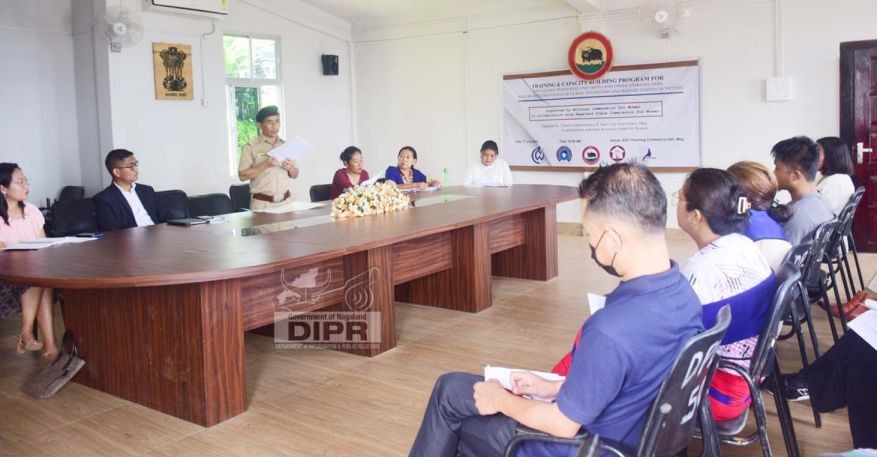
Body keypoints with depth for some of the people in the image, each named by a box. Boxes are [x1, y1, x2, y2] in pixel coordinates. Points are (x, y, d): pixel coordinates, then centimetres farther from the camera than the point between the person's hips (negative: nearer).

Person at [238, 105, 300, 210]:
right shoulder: (250, 147, -2)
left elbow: (295, 175, 15)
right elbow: (242, 175, -8)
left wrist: (291, 168, -7)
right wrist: (265, 165, -18)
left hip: (286, 201, 4)